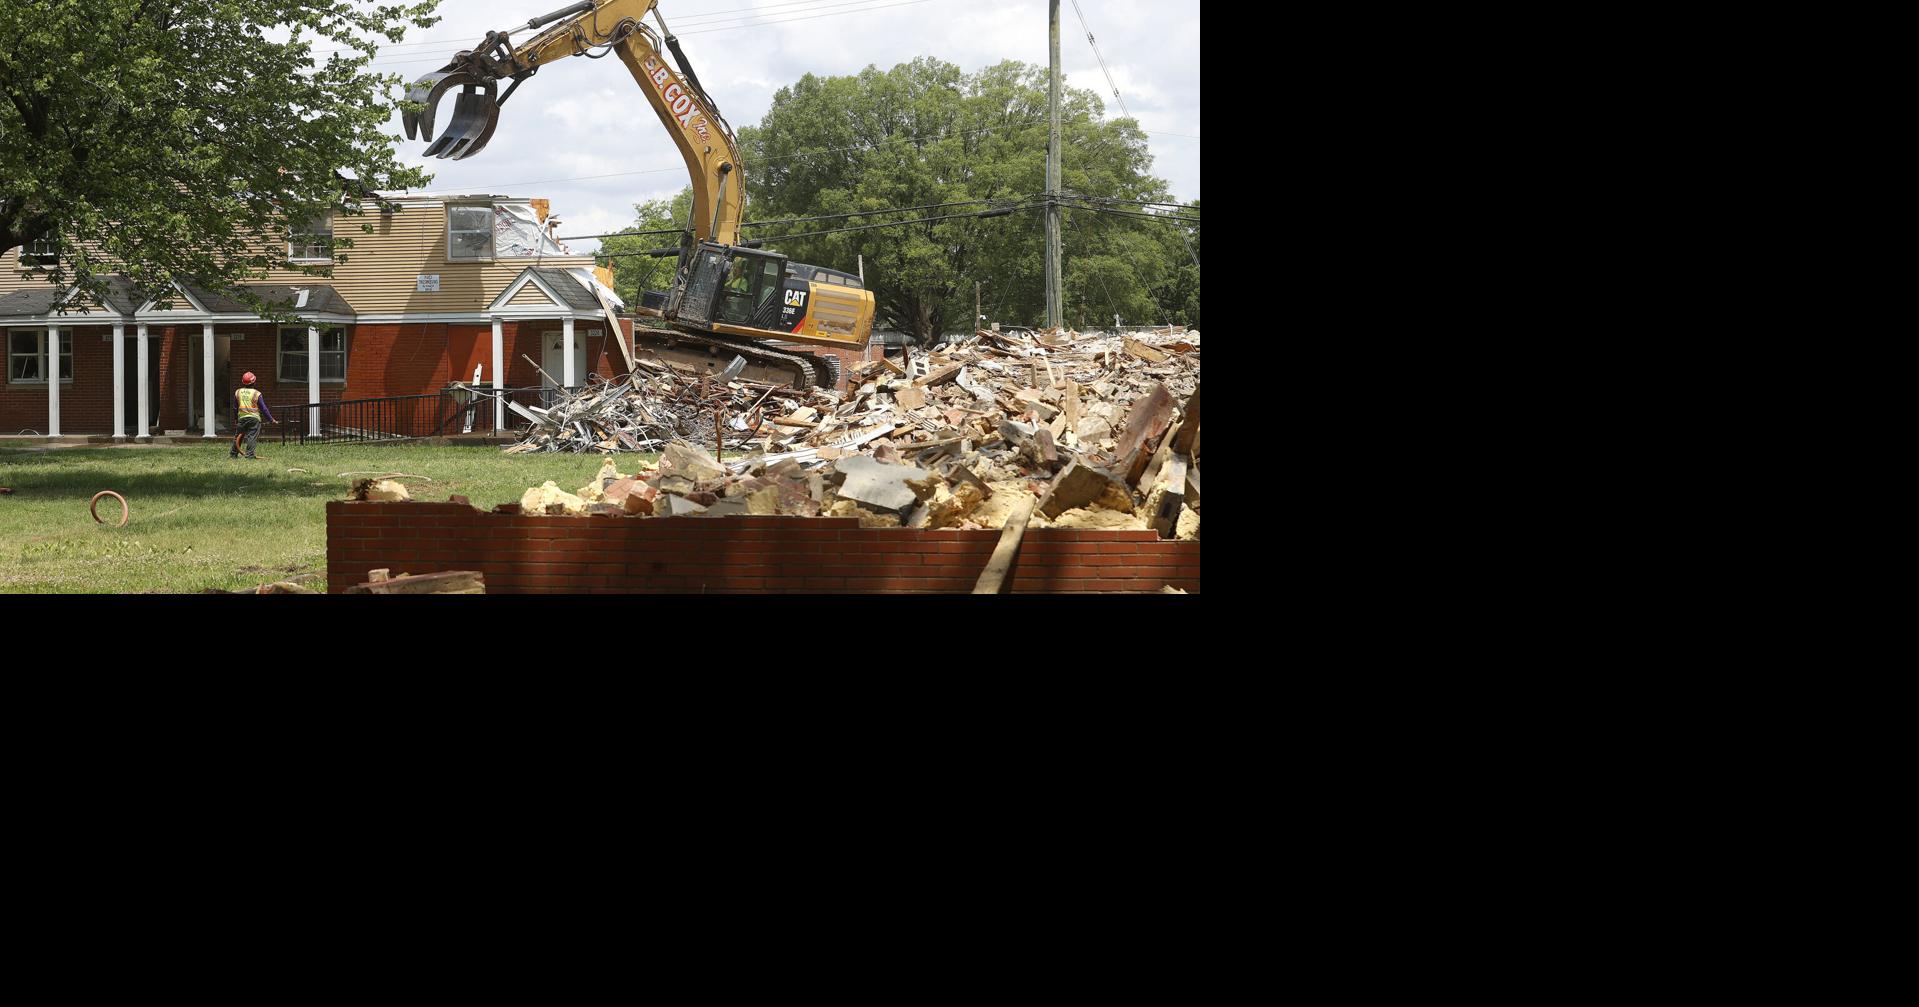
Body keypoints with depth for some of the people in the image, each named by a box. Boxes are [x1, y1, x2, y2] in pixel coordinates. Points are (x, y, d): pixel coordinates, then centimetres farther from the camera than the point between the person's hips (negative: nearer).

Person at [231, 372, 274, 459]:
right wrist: (271, 419, 4)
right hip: (254, 417, -3)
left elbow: (235, 407, 13)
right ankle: (250, 454, -8)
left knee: (238, 436, 15)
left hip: (242, 417, 3)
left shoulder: (237, 392, 5)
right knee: (252, 436, -2)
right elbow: (264, 408, -3)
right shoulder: (256, 394, -6)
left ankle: (233, 454, 22)